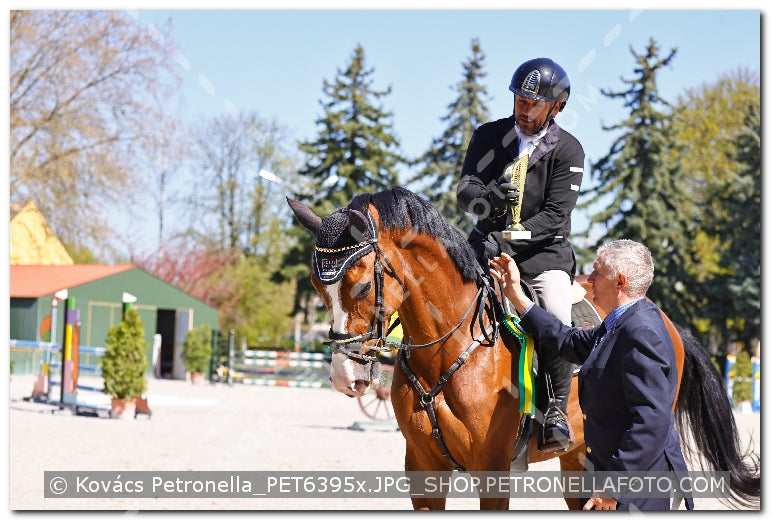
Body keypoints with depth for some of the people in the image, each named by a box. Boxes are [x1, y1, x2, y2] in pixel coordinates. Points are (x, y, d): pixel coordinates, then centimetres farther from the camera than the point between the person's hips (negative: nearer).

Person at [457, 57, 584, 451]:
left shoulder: (568, 151, -4)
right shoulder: (488, 136, 5)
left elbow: (555, 216, -11)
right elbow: (464, 193, -2)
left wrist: (505, 240, -22)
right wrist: (491, 197, -26)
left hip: (543, 251, -3)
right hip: (489, 243, 3)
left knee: (557, 321, -28)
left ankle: (556, 407, -8)